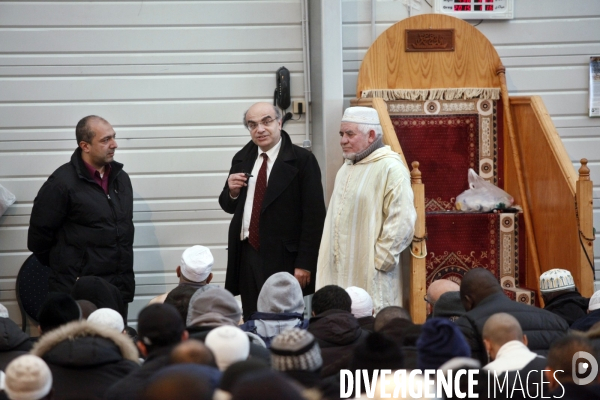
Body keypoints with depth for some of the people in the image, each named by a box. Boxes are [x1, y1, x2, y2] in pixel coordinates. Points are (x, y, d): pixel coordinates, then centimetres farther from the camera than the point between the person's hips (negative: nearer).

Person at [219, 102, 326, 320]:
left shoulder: (302, 160, -6)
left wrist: (305, 263, -13)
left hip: (284, 259, -5)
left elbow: (314, 215, -9)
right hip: (247, 254, 5)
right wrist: (232, 192, -4)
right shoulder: (242, 159, 12)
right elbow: (229, 206, 20)